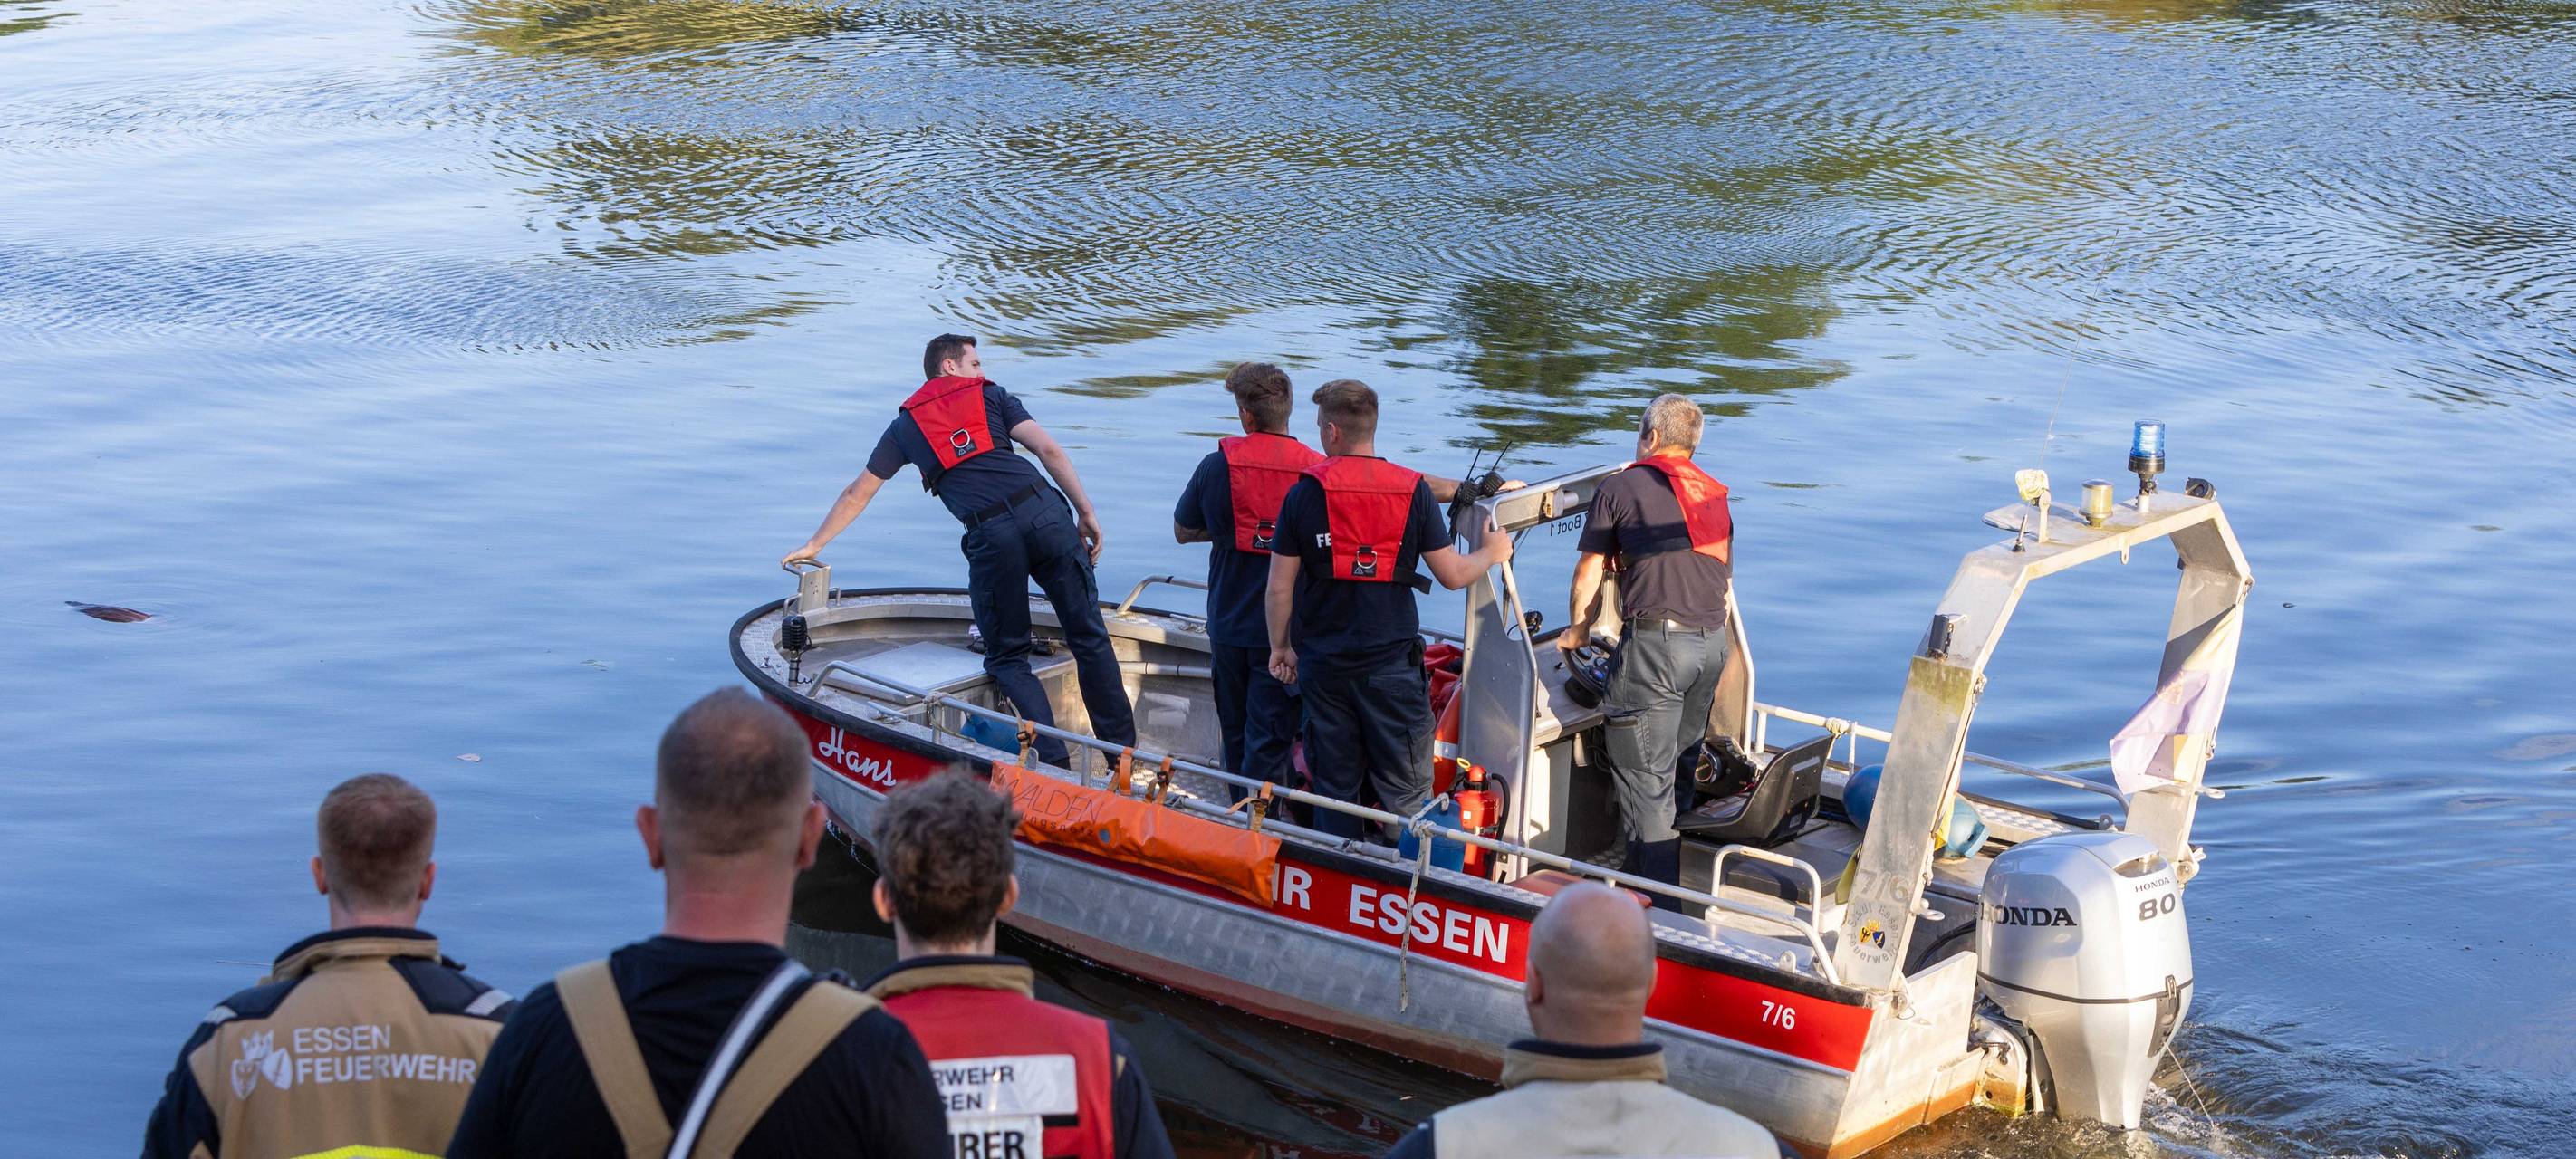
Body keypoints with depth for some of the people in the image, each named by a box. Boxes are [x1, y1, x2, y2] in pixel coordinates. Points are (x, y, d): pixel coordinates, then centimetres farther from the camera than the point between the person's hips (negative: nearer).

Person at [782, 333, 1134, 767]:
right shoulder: (991, 395, 21)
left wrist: (813, 546, 44)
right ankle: (1123, 751, 8)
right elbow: (1049, 449, 6)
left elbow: (856, 494, 32)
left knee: (1007, 657, 12)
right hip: (1046, 512, 0)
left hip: (992, 535, 0)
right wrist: (1086, 512, 8)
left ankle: (1054, 761, -4)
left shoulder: (906, 424, 24)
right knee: (1089, 638, 9)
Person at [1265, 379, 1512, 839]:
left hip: (1323, 664, 1)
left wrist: (1281, 646, 12)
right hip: (1392, 662, -1)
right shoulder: (1412, 491, -6)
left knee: (1334, 787, 12)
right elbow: (1452, 575, -3)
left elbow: (1279, 586, -3)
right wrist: (1490, 552, 17)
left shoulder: (1304, 494, -5)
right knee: (1406, 791, 4)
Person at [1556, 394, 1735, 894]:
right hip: (1714, 642, 7)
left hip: (1656, 640, -7)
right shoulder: (1715, 495, 21)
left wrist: (1578, 632, 26)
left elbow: (1589, 570, 10)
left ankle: (1660, 912, -7)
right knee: (1677, 765, 18)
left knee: (1642, 780, -4)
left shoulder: (1622, 487, 4)